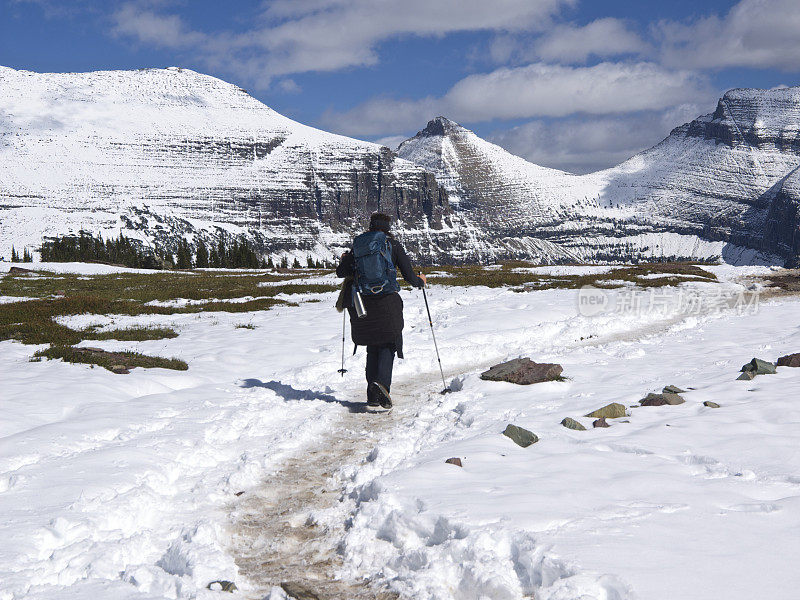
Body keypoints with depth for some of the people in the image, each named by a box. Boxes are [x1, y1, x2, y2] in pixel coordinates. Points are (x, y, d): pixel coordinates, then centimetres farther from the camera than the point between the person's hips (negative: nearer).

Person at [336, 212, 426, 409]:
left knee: (372, 348, 14)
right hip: (386, 302, -3)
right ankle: (382, 381, -21)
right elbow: (409, 276, -1)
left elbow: (341, 272, 7)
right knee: (388, 344, 6)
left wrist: (345, 260, 29)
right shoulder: (393, 245, 1)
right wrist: (420, 281, 22)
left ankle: (373, 396, 9)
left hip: (362, 302, 3)